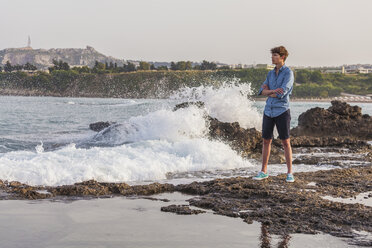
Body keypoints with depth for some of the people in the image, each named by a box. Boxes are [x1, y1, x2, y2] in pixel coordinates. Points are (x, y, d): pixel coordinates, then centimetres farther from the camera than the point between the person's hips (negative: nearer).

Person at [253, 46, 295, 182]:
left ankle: (289, 173, 7)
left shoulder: (289, 73, -10)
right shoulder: (271, 73, 12)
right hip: (269, 111, 6)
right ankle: (263, 171, 17)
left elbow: (281, 93, -20)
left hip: (282, 111, -6)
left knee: (286, 142, -3)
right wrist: (272, 91, -17)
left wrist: (267, 91, -5)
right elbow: (262, 91, 3)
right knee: (266, 141, 8)